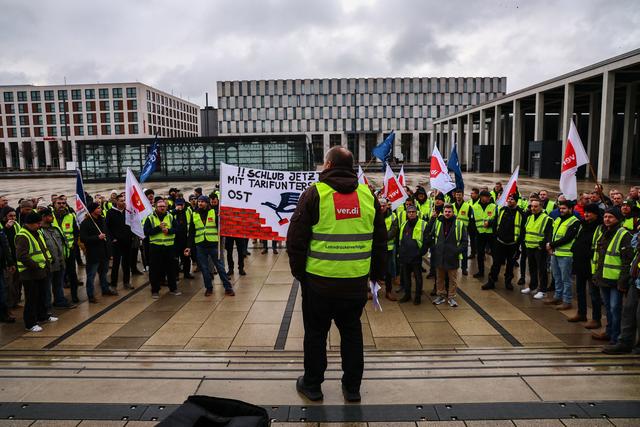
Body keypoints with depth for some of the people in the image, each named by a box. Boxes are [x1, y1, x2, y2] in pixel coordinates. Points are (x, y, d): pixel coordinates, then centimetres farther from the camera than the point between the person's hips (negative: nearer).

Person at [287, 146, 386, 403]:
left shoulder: (314, 193, -7)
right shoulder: (367, 195, 4)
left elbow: (296, 237, -6)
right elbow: (380, 239, 10)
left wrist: (298, 271, 5)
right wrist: (377, 273, 18)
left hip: (319, 280, -3)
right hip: (357, 281, 3)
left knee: (316, 333, 13)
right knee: (352, 332, 17)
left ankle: (312, 385, 27)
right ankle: (352, 388, 28)